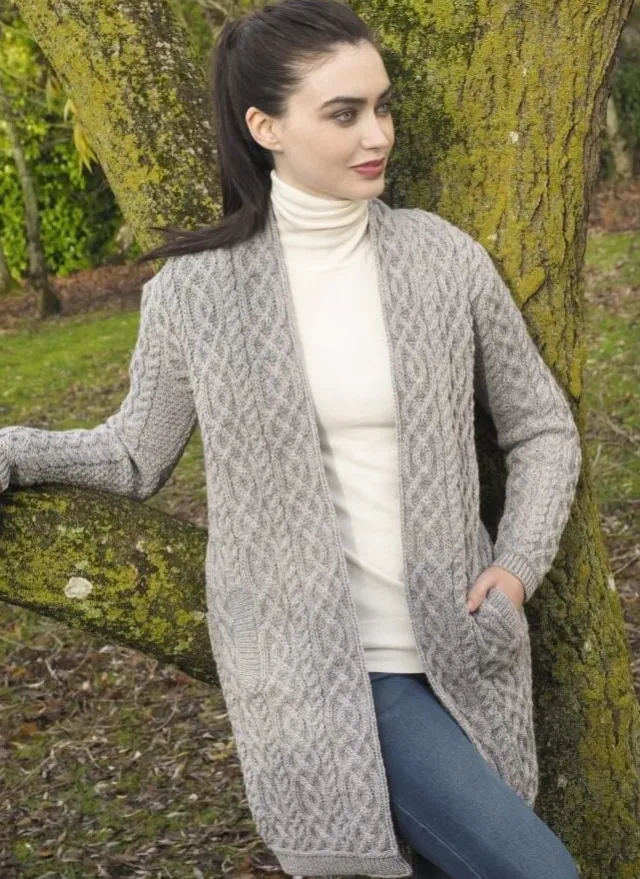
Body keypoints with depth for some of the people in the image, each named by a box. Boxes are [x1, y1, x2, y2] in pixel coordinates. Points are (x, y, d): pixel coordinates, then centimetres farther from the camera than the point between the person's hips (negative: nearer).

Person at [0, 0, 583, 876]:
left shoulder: (445, 258, -1)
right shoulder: (195, 288, -5)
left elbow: (542, 429, 9)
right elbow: (137, 454, 7)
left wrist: (516, 569, -6)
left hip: (459, 650, 4)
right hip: (316, 664, -3)